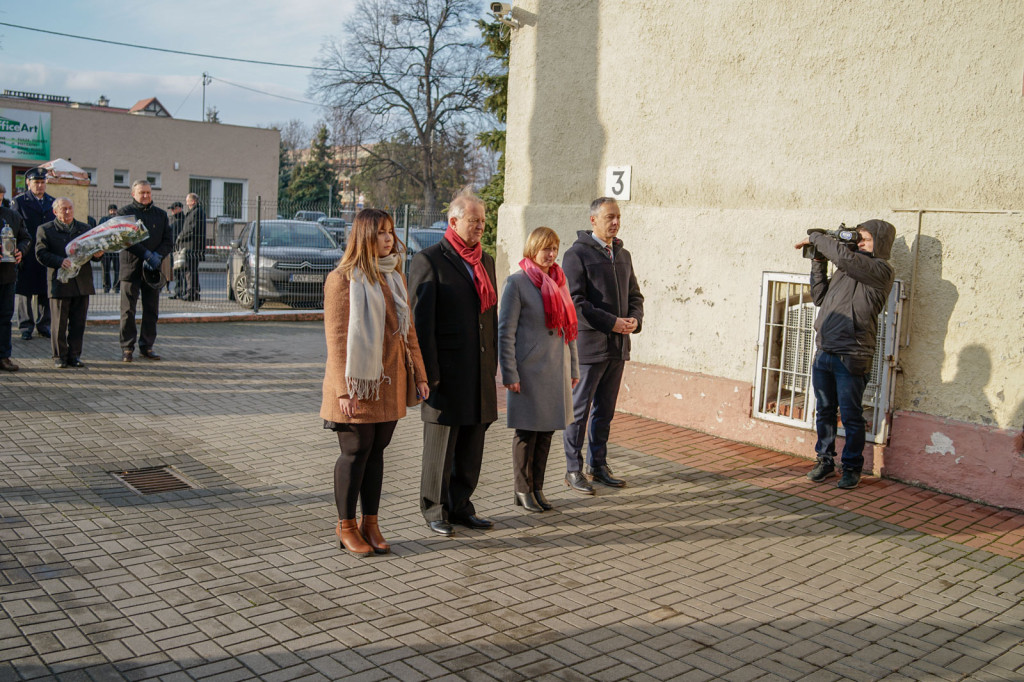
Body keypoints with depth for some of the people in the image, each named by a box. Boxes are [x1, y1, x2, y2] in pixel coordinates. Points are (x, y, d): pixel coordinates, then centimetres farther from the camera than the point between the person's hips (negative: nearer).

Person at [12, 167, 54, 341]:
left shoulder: (52, 202, 14)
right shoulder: (19, 201, 2)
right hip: (27, 256, -3)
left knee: (45, 291, 6)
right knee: (26, 291, 3)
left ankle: (43, 325, 15)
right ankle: (26, 326, 11)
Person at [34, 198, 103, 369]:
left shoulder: (85, 229, 17)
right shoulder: (45, 230, 5)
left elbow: (94, 250, 16)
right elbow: (41, 254, -5)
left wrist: (98, 254, -9)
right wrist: (60, 261, -22)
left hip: (82, 283, 3)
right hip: (59, 283, -3)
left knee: (78, 322, 5)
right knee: (59, 322, 1)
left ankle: (74, 355, 14)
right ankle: (59, 356, 11)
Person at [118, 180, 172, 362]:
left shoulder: (160, 214, 14)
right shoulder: (125, 212, 2)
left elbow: (168, 241, 9)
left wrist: (158, 256, -10)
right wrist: (147, 255, -19)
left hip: (153, 269, 4)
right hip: (131, 267, -3)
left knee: (151, 310, 6)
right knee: (128, 310, -1)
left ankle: (146, 346, 15)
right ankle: (127, 348, 5)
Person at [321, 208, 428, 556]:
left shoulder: (395, 277, 13)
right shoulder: (343, 279, -9)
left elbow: (407, 329, 16)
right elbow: (336, 338, -13)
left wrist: (419, 374, 12)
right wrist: (344, 390, -17)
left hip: (389, 383, 6)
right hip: (358, 384, -6)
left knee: (376, 451, 11)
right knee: (355, 452, 2)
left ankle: (370, 523, 21)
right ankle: (346, 526, 16)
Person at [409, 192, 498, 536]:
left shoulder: (486, 261, 14)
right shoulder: (429, 260, -7)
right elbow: (420, 321, -11)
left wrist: (493, 363, 13)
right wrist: (429, 374, -14)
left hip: (479, 373, 6)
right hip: (446, 372, -6)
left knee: (472, 447, 12)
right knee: (440, 447, 5)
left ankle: (460, 507, 25)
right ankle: (435, 511, 19)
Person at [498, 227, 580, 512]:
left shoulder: (559, 281, 11)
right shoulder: (517, 283, -7)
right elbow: (505, 331, -9)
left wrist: (574, 368, 14)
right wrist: (509, 374, -14)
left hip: (556, 370, 6)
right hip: (529, 370, -6)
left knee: (546, 431, 11)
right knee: (527, 432, 2)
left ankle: (537, 488, 23)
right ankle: (523, 491, 15)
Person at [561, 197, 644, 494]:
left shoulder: (623, 255, 15)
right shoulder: (577, 254, -7)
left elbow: (635, 295, 19)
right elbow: (574, 302, -15)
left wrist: (635, 319, -2)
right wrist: (612, 322, -19)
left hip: (617, 347, 7)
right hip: (588, 346, -7)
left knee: (605, 410, 13)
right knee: (579, 410, 1)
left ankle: (598, 465, 23)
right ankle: (574, 470, 10)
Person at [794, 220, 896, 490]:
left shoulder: (881, 270, -7)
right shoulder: (847, 269, 17)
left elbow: (844, 256, -22)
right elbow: (820, 297, 19)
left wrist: (816, 238, -7)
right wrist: (818, 262, 11)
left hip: (851, 358, -7)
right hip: (824, 353, 7)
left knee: (851, 416, 2)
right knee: (824, 412, 14)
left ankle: (851, 468, 14)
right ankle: (825, 460, 27)